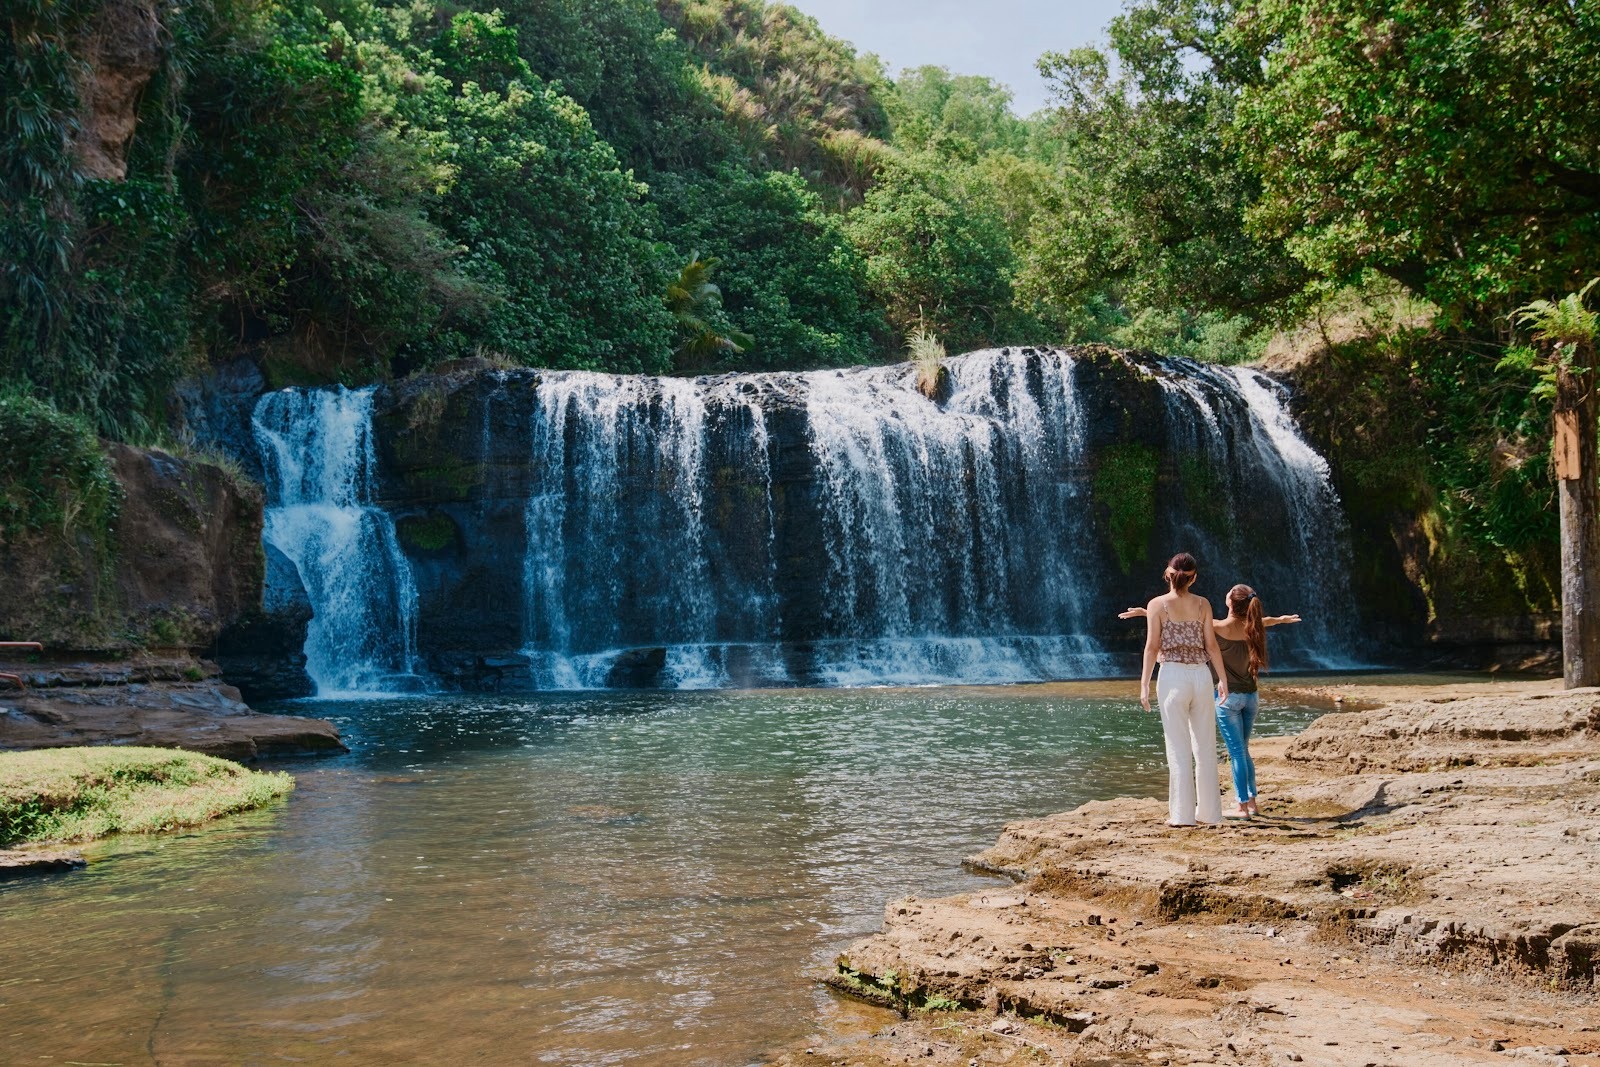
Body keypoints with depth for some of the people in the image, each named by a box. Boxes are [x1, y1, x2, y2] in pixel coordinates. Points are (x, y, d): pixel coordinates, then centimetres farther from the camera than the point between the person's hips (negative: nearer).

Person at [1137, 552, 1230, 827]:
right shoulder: (1203, 605, 5)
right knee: (1205, 747, 9)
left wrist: (1144, 684, -1)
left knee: (1179, 748, 1)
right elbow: (1211, 645, 4)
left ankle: (1182, 814, 1)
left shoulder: (1157, 605, -2)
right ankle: (1209, 812, 13)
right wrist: (1223, 680, 11)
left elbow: (1152, 646, -4)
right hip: (1201, 675, 2)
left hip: (1172, 676, -2)